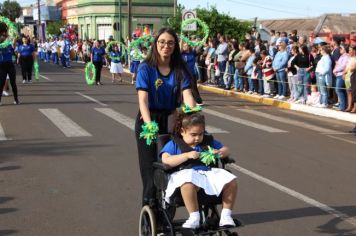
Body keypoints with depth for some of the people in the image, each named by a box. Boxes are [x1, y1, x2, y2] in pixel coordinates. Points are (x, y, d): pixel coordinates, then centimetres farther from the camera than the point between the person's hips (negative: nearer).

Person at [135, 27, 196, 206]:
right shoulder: (146, 68, -10)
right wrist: (149, 125, -35)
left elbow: (187, 95, -13)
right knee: (150, 167, 0)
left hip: (171, 120, 3)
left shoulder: (180, 69, -2)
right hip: (148, 120, -3)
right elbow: (143, 99, -20)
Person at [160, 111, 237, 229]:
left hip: (209, 172, 5)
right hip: (187, 173, -4)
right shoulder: (174, 144, 11)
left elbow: (226, 149, 28)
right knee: (188, 184, -43)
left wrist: (221, 152, 1)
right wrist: (187, 155, -14)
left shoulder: (208, 142, 26)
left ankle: (226, 215, -6)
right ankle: (194, 218, -31)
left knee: (231, 181, -20)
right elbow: (166, 160, -5)